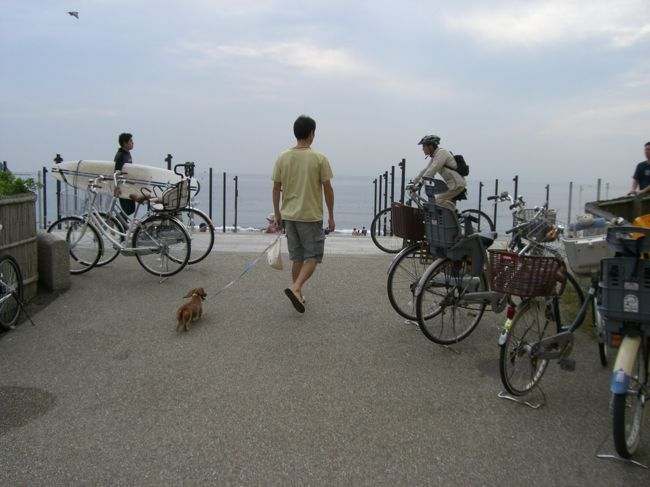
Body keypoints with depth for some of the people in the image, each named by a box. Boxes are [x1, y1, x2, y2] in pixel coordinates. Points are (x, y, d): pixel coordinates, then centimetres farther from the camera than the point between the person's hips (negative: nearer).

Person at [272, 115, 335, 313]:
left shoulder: (282, 158, 1)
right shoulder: (319, 158, -9)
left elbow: (276, 188, 5)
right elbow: (328, 189, -6)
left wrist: (277, 213, 17)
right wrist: (331, 216, 3)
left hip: (289, 215, 5)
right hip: (311, 216, -4)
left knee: (297, 257, 15)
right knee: (312, 256, 3)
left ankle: (298, 295, 21)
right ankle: (295, 287, -17)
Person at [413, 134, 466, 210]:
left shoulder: (442, 152, -15)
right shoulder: (435, 156, 14)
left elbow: (432, 169, -25)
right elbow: (425, 170, 19)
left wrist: (420, 182, -29)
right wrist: (413, 182, 15)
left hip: (457, 184, -10)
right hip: (451, 183, 10)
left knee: (439, 200, -18)